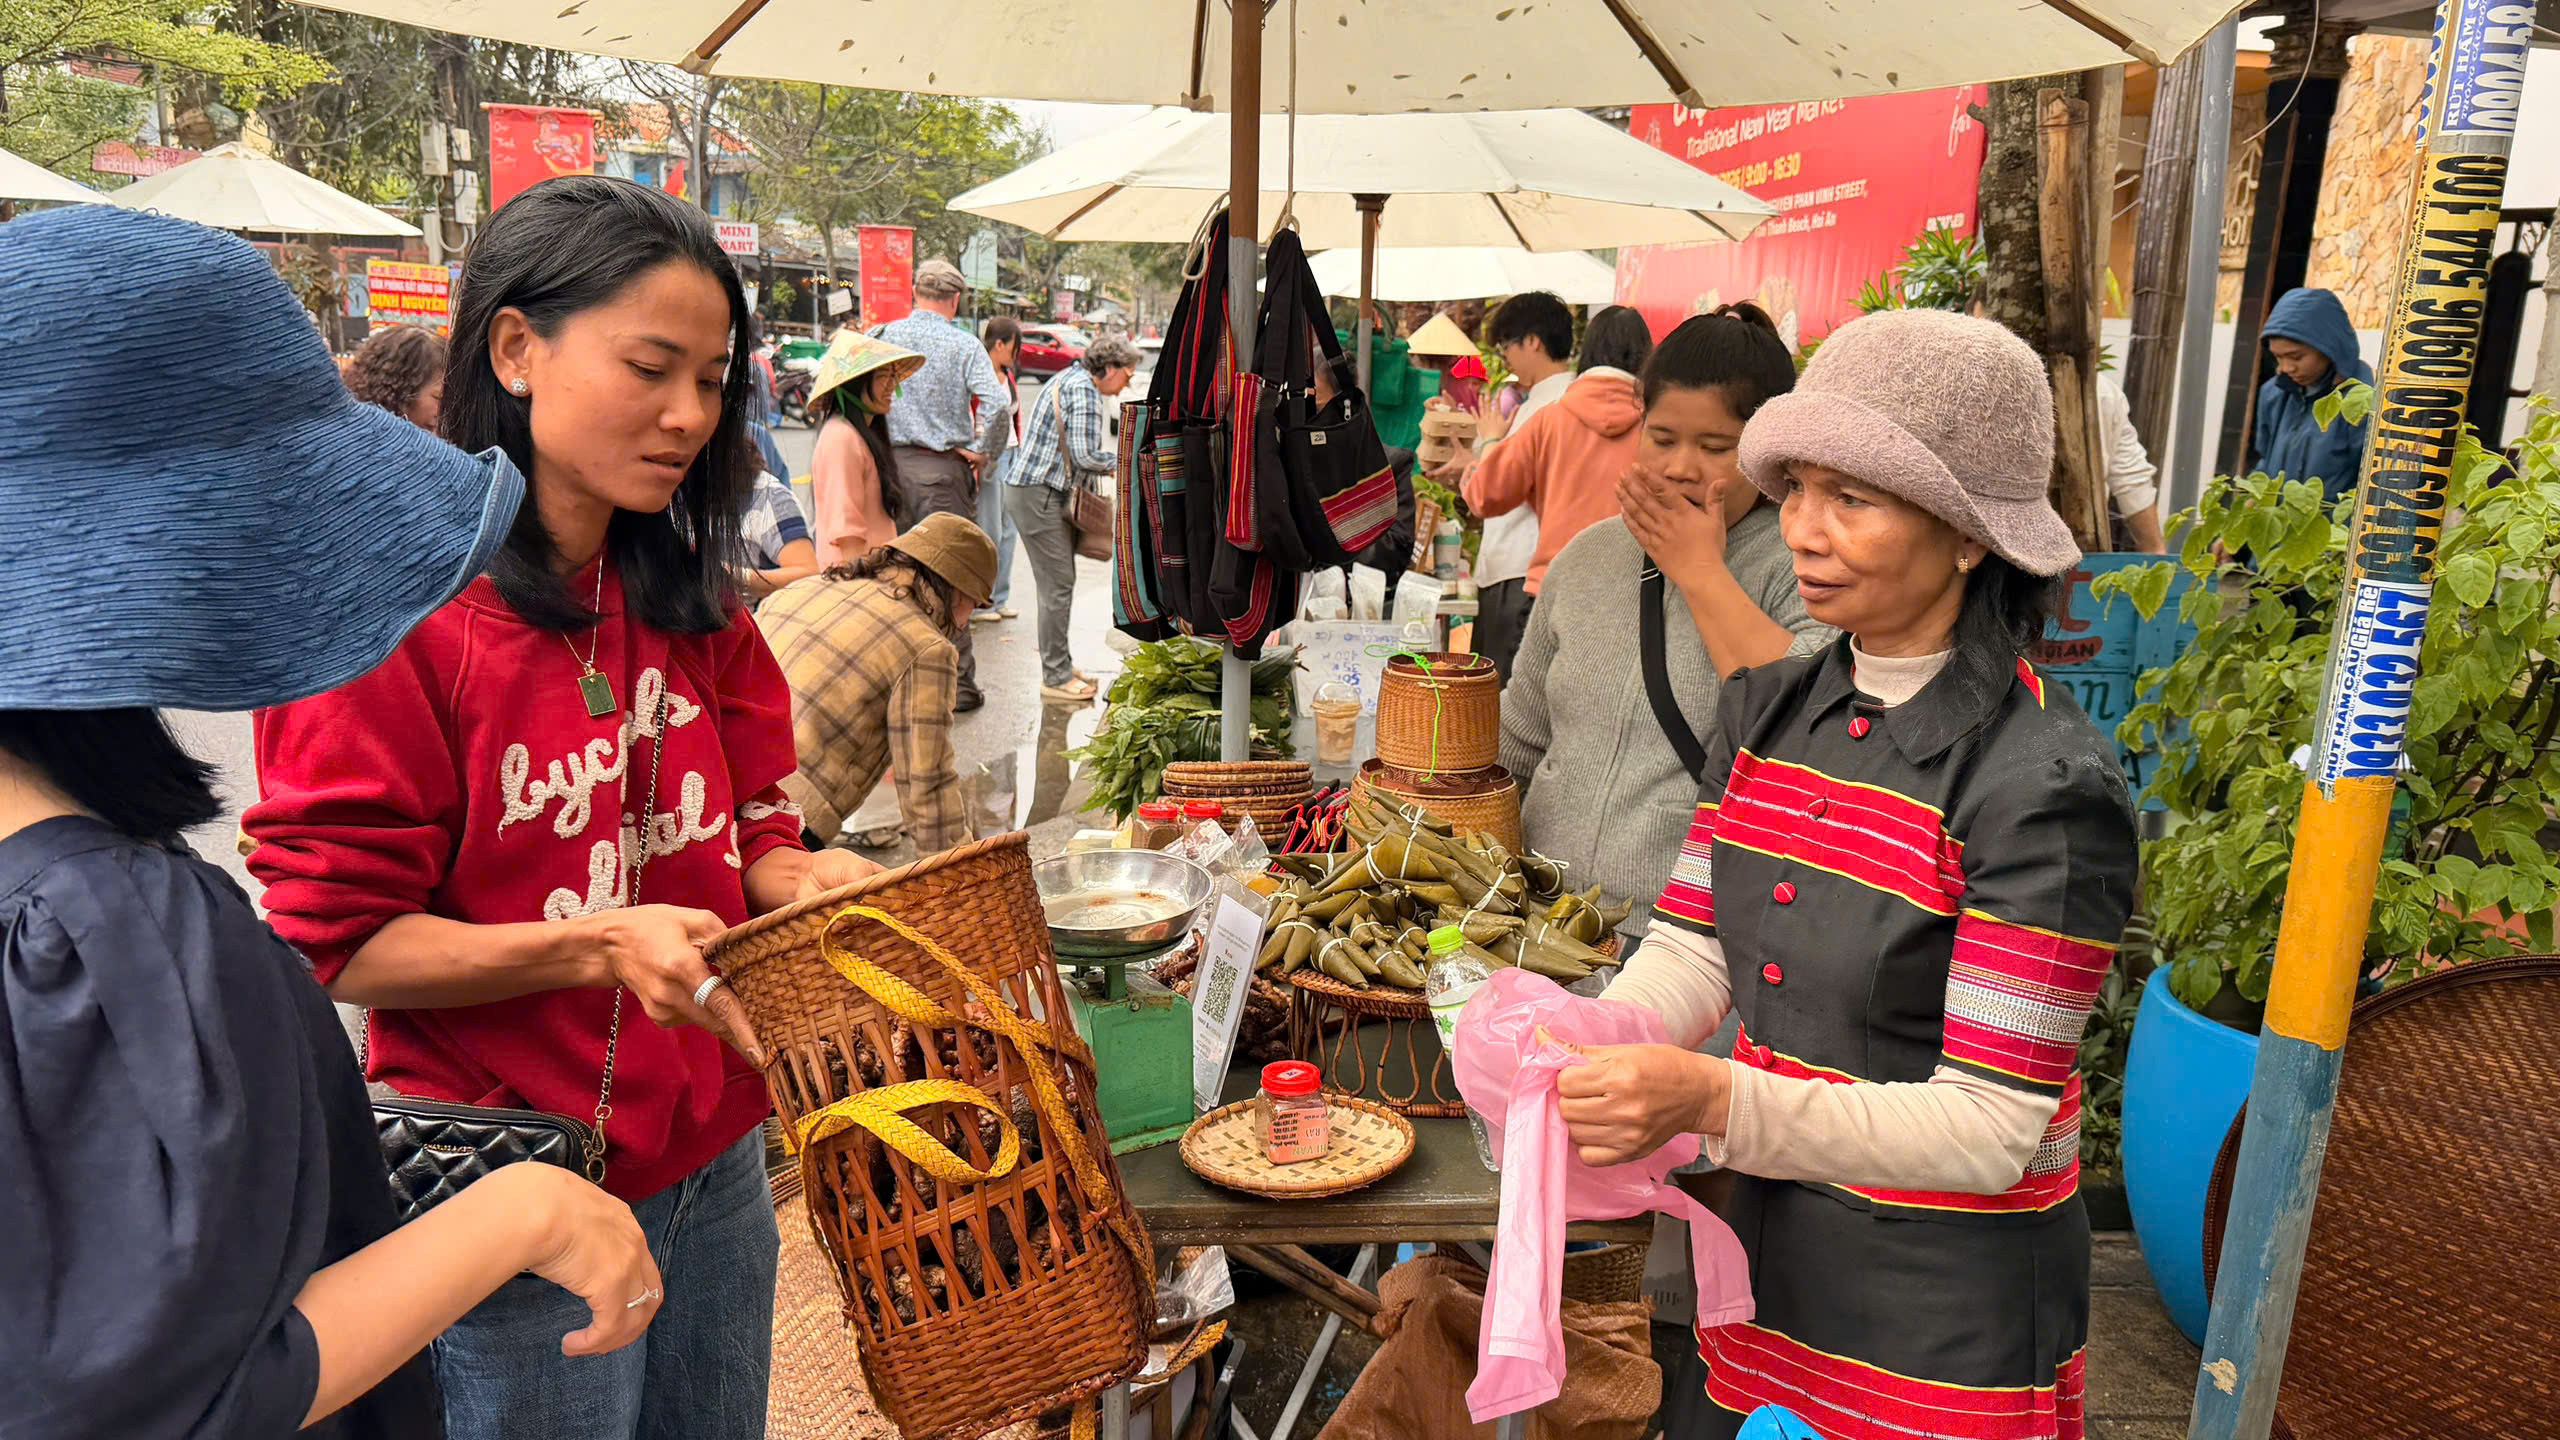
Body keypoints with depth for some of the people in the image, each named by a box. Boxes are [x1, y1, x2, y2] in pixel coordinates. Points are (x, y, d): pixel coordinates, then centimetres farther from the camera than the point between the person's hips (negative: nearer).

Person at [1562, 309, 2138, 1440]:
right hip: (1769, 1261, 6)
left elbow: (1990, 1131, -22)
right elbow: (1691, 955, -1)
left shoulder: (2045, 784, -21)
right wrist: (1575, 1058, -21)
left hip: (1949, 1319, -5)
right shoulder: (1764, 712, -1)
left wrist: (1716, 1102, -33)